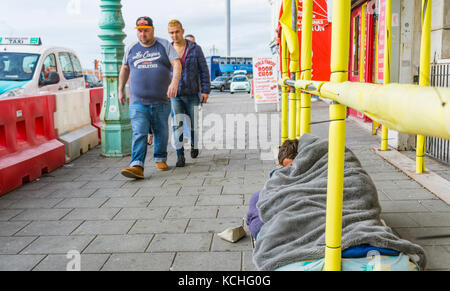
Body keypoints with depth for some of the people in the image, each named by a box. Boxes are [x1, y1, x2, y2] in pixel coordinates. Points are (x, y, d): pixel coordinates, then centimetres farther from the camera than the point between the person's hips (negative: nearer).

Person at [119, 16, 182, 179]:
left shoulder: (165, 46, 4)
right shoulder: (131, 49, 11)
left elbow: (177, 64, -8)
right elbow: (125, 69, 24)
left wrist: (174, 82, -26)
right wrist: (120, 90, 22)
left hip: (161, 101, 0)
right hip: (138, 102, 1)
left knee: (161, 133, 9)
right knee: (139, 134, -11)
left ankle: (160, 159, 29)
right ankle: (137, 166, -19)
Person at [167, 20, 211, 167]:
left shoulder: (195, 49, -2)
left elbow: (204, 70, 0)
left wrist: (205, 90, -6)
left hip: (191, 94, 0)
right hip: (174, 95, 1)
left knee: (193, 123, 9)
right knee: (177, 124, -11)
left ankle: (194, 145, 38)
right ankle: (180, 155, -6)